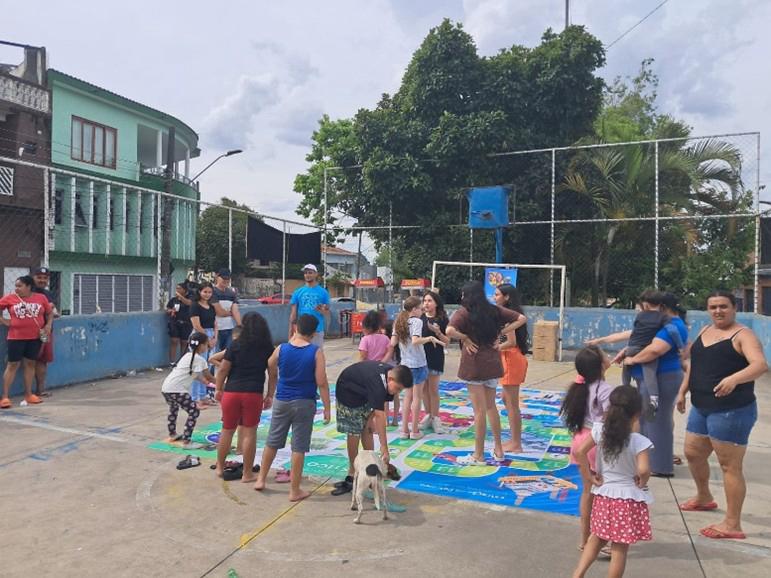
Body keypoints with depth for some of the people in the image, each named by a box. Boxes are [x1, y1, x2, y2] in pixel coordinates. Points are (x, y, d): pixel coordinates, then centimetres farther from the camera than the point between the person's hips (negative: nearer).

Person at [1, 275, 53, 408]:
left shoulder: (41, 298, 1)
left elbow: (50, 312, 12)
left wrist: (48, 325, -1)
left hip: (35, 337, 2)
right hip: (16, 337, -2)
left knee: (30, 364, 10)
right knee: (12, 365, 0)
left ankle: (28, 394, 19)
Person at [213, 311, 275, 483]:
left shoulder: (236, 345, -2)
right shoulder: (268, 348, 0)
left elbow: (223, 369, -3)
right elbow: (272, 375, 2)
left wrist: (218, 389, 10)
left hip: (231, 392, 1)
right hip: (254, 394, -1)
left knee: (227, 430, 16)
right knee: (249, 433, 6)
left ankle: (220, 467, 32)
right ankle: (247, 474, 13)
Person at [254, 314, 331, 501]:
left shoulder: (281, 349, -3)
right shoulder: (316, 352, -11)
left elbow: (271, 373, 12)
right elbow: (321, 382, -12)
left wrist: (270, 394, 29)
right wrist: (327, 408, -5)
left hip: (282, 401, 3)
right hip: (304, 403, -3)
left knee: (272, 442, 18)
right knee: (299, 447, 5)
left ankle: (261, 479, 33)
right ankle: (295, 491, 14)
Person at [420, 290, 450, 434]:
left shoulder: (442, 319, -5)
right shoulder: (419, 318, 4)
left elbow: (447, 342, -3)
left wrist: (437, 332, -19)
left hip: (435, 358, -4)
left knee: (433, 389, 0)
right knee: (424, 389, 10)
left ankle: (435, 418, 10)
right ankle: (428, 416, 22)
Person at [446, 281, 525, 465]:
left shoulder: (464, 312, -11)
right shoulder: (494, 310, 6)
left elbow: (450, 330, -29)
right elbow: (521, 319, 8)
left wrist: (465, 339, -12)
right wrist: (500, 333, 4)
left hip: (474, 363, -6)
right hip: (492, 363, 6)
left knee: (479, 410, 1)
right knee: (491, 406, 19)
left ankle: (479, 455, 12)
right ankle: (498, 450, 27)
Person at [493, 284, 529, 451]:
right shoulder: (512, 314, 12)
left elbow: (511, 342, -21)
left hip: (511, 359, -10)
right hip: (513, 359, 10)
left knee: (512, 403, -1)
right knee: (507, 400, 18)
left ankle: (516, 444, 9)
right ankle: (515, 439, 26)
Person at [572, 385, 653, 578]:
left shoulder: (600, 430, -7)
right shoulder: (639, 441, -17)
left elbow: (579, 452, -11)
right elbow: (643, 470, -27)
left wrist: (590, 476, -1)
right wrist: (641, 483, -6)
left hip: (603, 494, 4)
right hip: (629, 499, -4)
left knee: (597, 538, 22)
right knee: (619, 549, 7)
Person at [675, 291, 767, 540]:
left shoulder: (743, 335, -11)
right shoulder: (705, 331, 12)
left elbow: (760, 365, -27)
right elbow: (694, 364, 21)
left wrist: (734, 378, -44)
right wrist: (683, 391, 16)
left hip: (732, 410, -8)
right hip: (701, 408, 8)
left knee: (730, 466, -3)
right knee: (693, 453, 19)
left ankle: (732, 525, 7)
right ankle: (704, 497, 43)